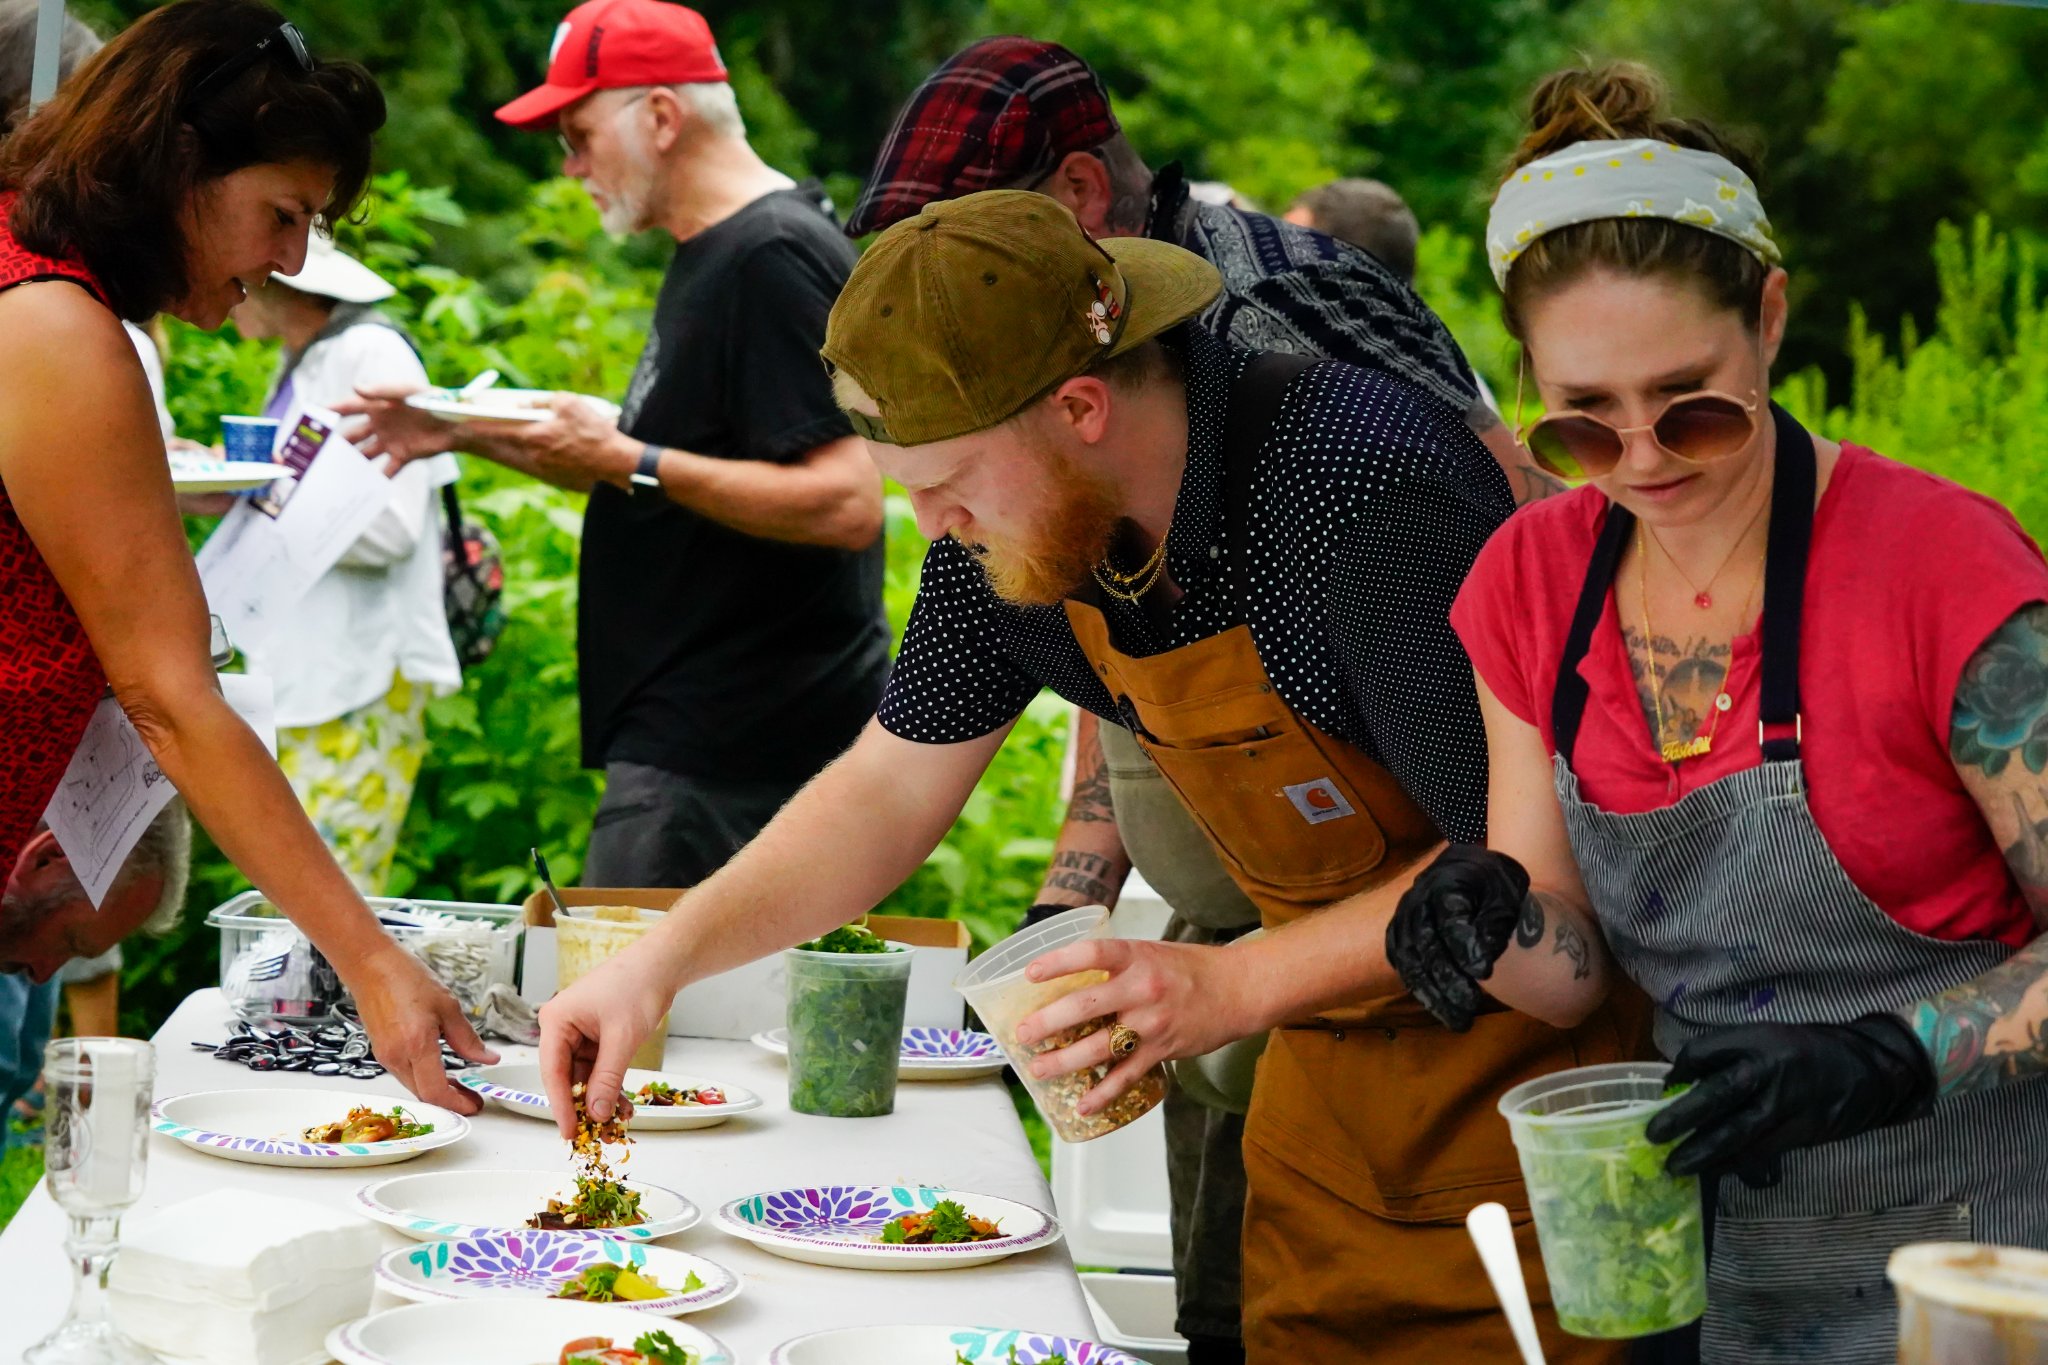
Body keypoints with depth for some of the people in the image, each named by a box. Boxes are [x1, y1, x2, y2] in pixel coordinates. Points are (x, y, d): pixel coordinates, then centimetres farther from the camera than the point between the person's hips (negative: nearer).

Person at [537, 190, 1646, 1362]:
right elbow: (889, 793, 6)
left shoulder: (1370, 487, -29)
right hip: (1329, 1063, 6)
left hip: (1527, 1045, -6)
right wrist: (660, 964, -3)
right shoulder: (1007, 536, -7)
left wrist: (1232, 984, -28)